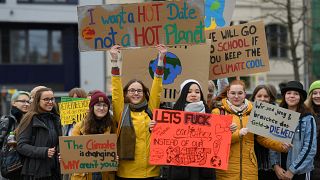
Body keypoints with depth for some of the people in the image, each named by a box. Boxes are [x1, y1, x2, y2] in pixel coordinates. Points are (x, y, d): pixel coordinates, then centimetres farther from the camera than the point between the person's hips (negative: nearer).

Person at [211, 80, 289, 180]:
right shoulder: (218, 112, 2)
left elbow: (263, 137, 11)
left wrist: (280, 145, -5)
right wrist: (237, 134, -19)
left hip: (249, 168, 3)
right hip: (226, 168, -3)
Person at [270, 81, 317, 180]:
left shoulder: (308, 119, -5)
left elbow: (310, 148, -8)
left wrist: (292, 170, -12)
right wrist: (276, 165, -9)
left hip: (300, 171, -3)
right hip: (280, 171, 3)